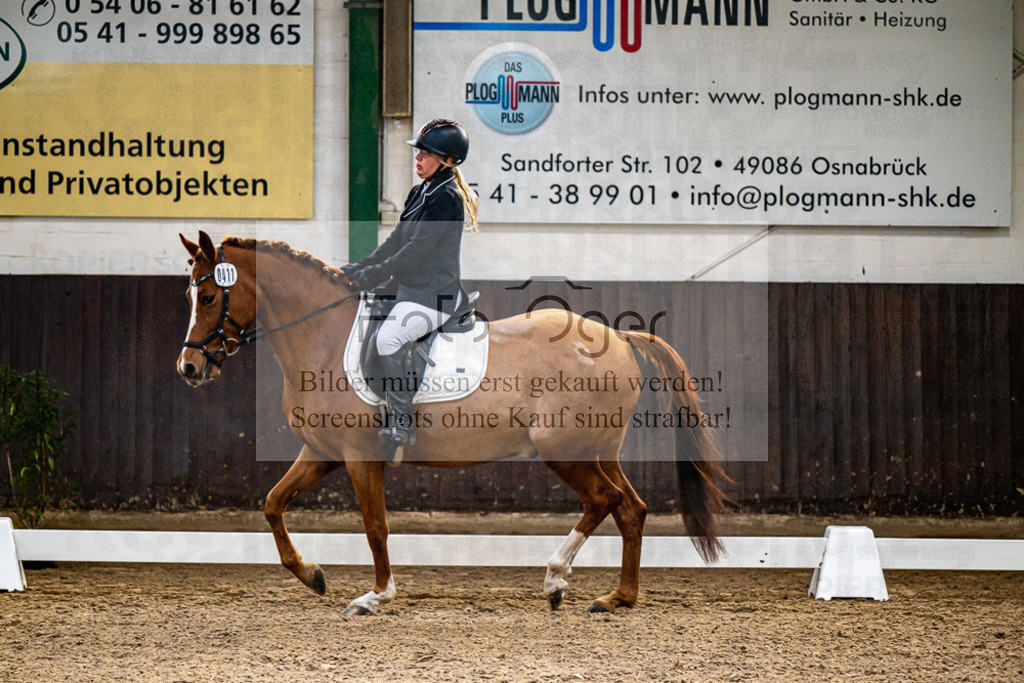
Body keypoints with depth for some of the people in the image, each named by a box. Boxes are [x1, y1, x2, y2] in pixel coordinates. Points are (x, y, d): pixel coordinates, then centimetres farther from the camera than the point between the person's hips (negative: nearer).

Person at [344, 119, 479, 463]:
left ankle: (401, 426, -23)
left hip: (435, 293, -10)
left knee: (389, 338, -28)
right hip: (410, 290, 10)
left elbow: (416, 251, -20)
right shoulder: (420, 193, 16)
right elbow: (396, 240, 20)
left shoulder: (447, 199, -14)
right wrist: (359, 267, 10)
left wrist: (372, 276, -21)